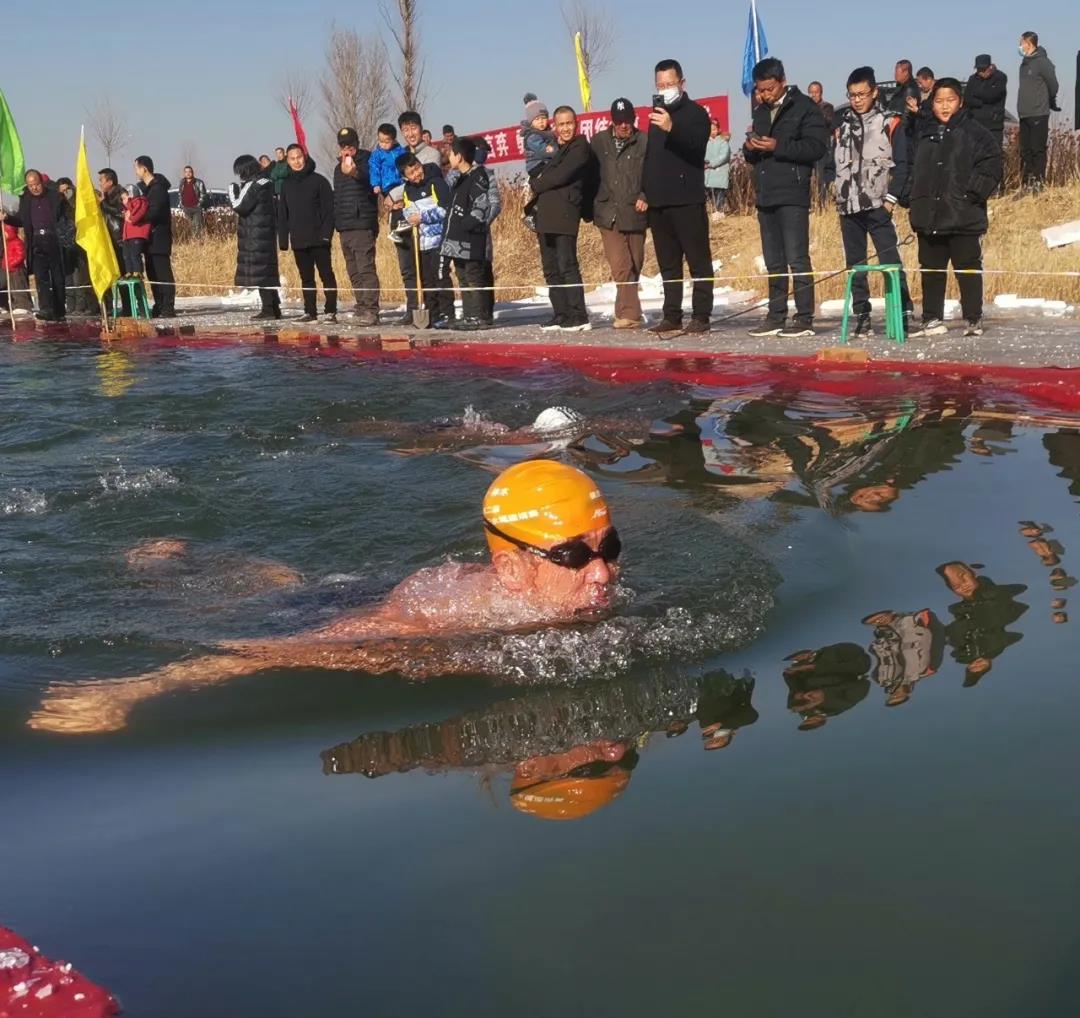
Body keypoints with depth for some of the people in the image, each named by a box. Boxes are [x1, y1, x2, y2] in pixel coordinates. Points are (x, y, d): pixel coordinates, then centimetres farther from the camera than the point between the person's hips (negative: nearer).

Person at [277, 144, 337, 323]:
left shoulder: (319, 181, -2)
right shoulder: (287, 185, 12)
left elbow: (329, 209, -7)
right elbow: (282, 215, 15)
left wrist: (326, 233, -15)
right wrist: (283, 239, 7)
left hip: (318, 239, -5)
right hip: (298, 240, 5)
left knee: (326, 275, -4)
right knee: (306, 278, 8)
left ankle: (331, 311, -2)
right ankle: (310, 311, 12)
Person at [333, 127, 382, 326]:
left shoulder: (366, 161, -5)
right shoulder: (339, 167, 19)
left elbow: (370, 181, -30)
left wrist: (355, 173, -52)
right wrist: (336, 222, 22)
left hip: (362, 225, -8)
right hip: (344, 227, 8)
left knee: (365, 269, -14)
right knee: (354, 272, 10)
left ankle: (370, 311, -16)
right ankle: (361, 308, 15)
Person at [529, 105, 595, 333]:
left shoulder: (580, 147, -3)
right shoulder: (555, 149, 25)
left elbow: (560, 176, -10)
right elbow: (542, 175, 24)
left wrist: (535, 185, 2)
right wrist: (537, 184, 3)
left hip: (564, 212, -9)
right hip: (546, 216, 9)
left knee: (567, 266, -13)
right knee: (551, 269, 8)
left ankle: (579, 317, -12)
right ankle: (561, 315, 11)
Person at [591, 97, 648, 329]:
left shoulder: (644, 142, -2)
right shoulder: (599, 141, 8)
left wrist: (645, 197, -17)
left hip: (635, 213, -1)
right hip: (608, 214, 1)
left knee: (634, 266, 8)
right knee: (620, 266, -10)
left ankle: (625, 312, 18)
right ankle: (630, 313, -8)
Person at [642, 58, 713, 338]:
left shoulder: (695, 113, -1)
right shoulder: (657, 115, 20)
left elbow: (696, 144, -20)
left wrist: (672, 128, -37)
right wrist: (644, 192, 19)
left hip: (687, 200, -7)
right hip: (658, 202, 7)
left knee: (698, 260, -5)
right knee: (668, 264, 9)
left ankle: (701, 316, -5)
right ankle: (672, 317, 12)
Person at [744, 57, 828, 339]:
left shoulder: (804, 107, -3)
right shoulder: (761, 112, 21)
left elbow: (817, 147, -13)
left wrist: (778, 146, -18)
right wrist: (750, 148, 1)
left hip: (792, 195, -7)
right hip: (765, 196, 8)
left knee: (797, 258, -10)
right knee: (773, 262, 11)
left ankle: (805, 319, -7)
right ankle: (776, 317, 16)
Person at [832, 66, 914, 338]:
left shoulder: (891, 123, 0)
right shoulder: (842, 124, 12)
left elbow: (902, 163, -3)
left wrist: (892, 197, -10)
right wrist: (839, 193, 7)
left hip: (877, 205, -5)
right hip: (848, 206, 5)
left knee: (890, 260, -11)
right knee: (854, 264, 8)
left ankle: (903, 313, -8)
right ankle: (861, 317, 14)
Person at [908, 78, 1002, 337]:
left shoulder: (976, 134, -2)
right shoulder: (926, 136, 12)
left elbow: (990, 171, -7)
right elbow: (916, 174, 19)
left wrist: (971, 194, -15)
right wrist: (916, 205, 8)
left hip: (964, 218, -5)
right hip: (929, 218, 5)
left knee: (968, 270, 0)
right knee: (931, 271, 10)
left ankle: (974, 320, 8)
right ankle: (932, 320, 19)